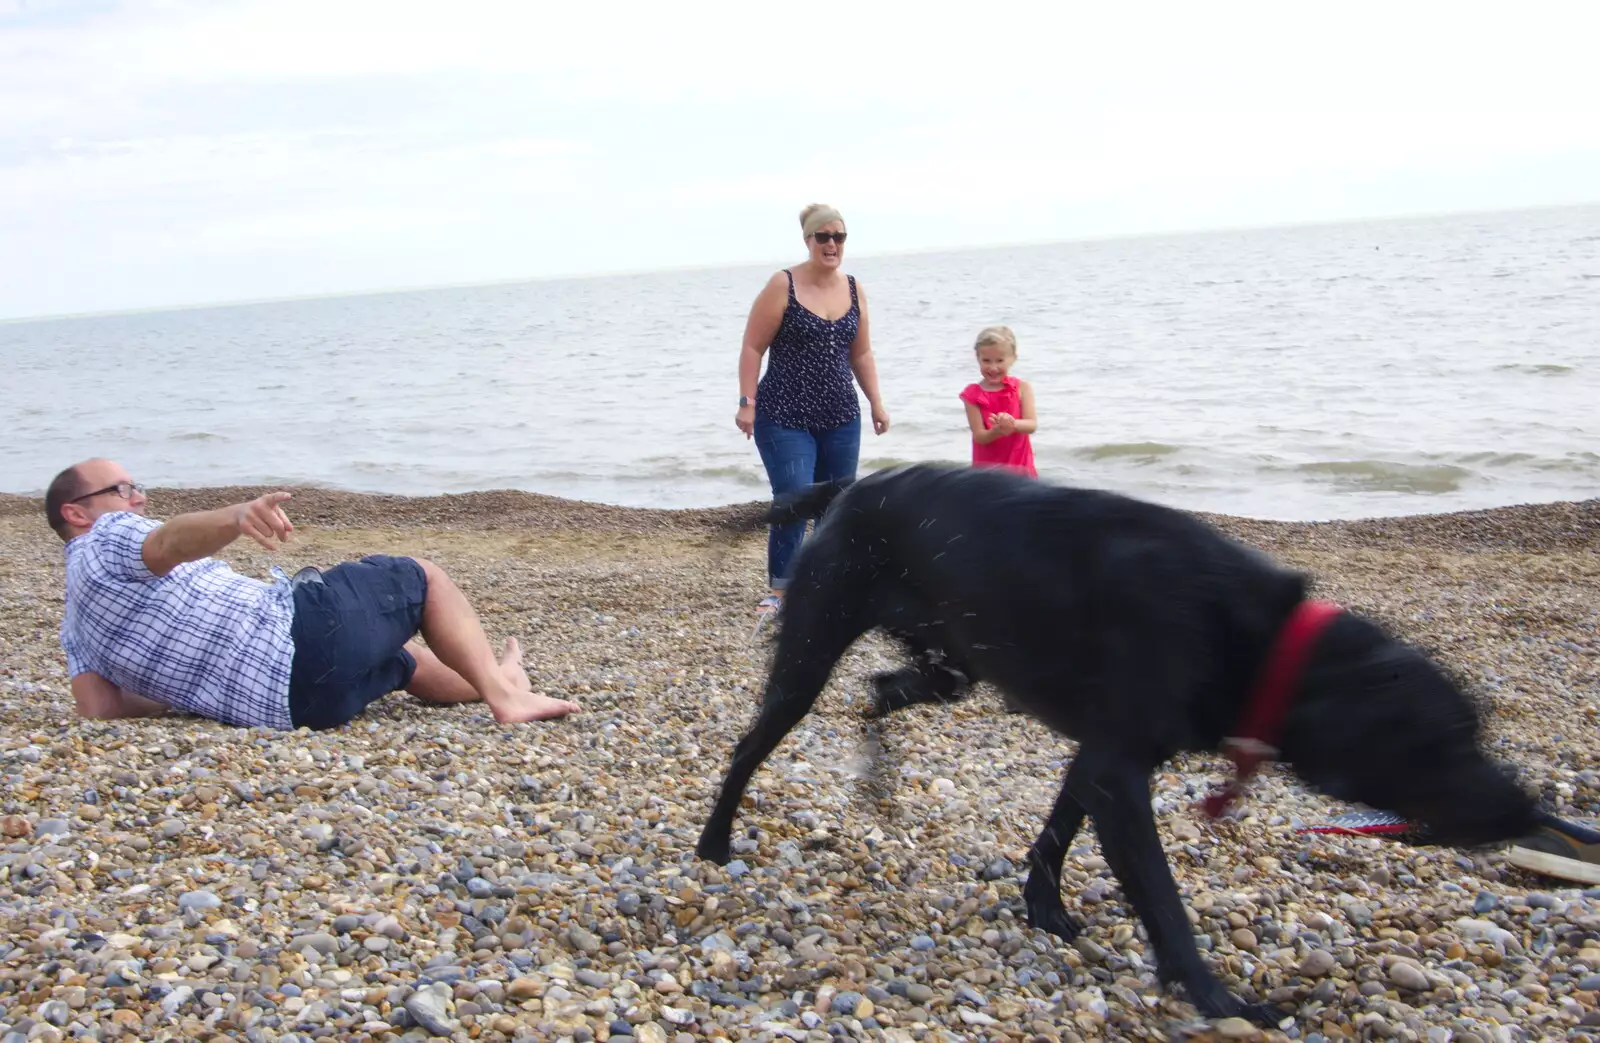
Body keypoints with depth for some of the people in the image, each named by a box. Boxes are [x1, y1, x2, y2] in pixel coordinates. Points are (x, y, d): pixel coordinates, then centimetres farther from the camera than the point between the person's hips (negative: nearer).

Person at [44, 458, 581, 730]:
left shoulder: (77, 625, 21)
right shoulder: (110, 538, -2)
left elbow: (101, 708, 7)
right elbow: (171, 542, -27)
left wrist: (185, 691, 20)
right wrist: (239, 515, -48)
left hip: (284, 703, 9)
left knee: (402, 657, 31)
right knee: (421, 577, 11)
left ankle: (500, 683, 51)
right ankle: (502, 689, 10)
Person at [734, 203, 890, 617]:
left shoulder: (854, 290, 9)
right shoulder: (783, 285, -7)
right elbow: (752, 348, -7)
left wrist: (876, 402, 12)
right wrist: (747, 402, -13)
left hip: (841, 419, 5)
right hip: (785, 418, -5)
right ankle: (779, 590, 1)